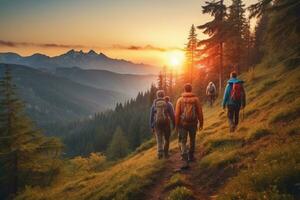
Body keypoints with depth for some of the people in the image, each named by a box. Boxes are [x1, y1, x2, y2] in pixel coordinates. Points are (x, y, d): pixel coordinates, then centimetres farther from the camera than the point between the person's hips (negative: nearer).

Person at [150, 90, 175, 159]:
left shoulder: (154, 104, 7)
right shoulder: (168, 103, 3)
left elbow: (151, 116, 8)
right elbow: (172, 115, -1)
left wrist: (152, 126, 13)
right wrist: (174, 124, 5)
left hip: (157, 123, 1)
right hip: (166, 123, -1)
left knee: (159, 140, 6)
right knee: (166, 139, 13)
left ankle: (160, 153, -8)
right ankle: (165, 153, 15)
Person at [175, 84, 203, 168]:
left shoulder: (180, 100, -5)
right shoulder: (196, 99, -3)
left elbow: (177, 114, -6)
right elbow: (200, 112, -2)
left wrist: (176, 125, 2)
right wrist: (201, 123, 9)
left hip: (183, 123, -1)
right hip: (193, 123, 2)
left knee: (182, 142, 2)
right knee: (192, 140, 22)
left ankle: (185, 161, -11)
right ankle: (191, 156, 37)